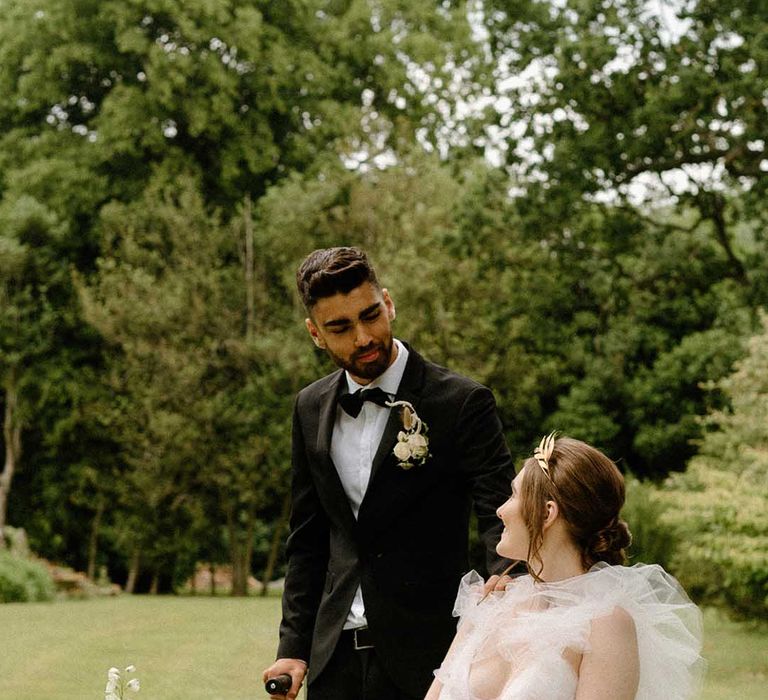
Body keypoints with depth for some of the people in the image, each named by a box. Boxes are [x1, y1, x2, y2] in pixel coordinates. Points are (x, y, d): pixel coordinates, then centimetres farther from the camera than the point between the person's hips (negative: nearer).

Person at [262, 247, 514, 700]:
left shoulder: (462, 403, -9)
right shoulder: (312, 408, 7)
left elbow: (502, 516, -17)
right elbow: (308, 539, 13)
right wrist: (294, 647, 7)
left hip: (423, 657, -4)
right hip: (335, 655, 5)